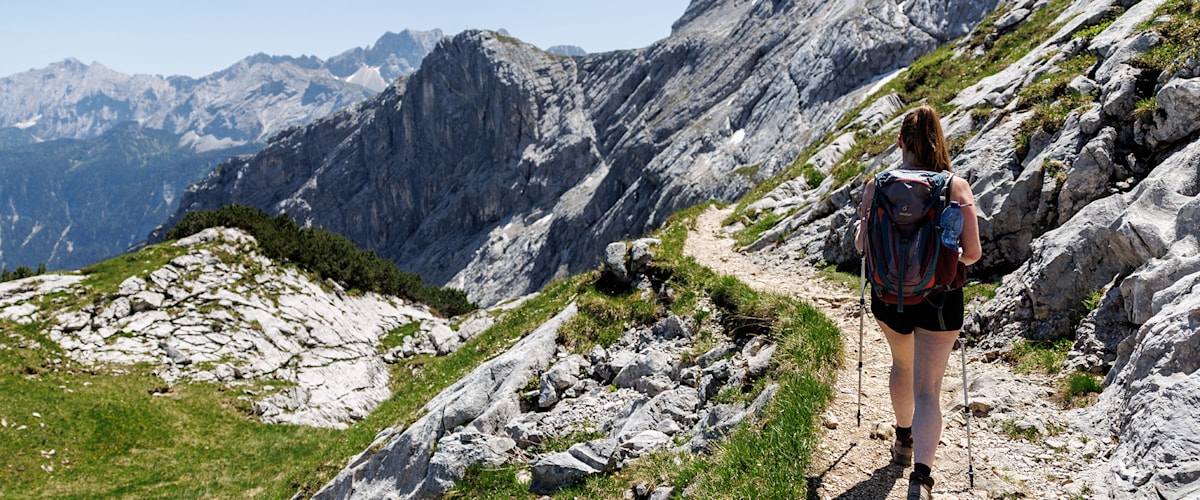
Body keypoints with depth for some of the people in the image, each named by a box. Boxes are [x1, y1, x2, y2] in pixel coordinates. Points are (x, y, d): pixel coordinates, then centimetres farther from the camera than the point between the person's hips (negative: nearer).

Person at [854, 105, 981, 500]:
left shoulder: (877, 185, -8)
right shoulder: (957, 188, -8)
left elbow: (862, 246, -8)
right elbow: (972, 253, -10)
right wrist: (952, 259, 12)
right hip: (940, 299, -2)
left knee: (902, 365, 29)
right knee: (927, 391, 2)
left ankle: (904, 441, 48)